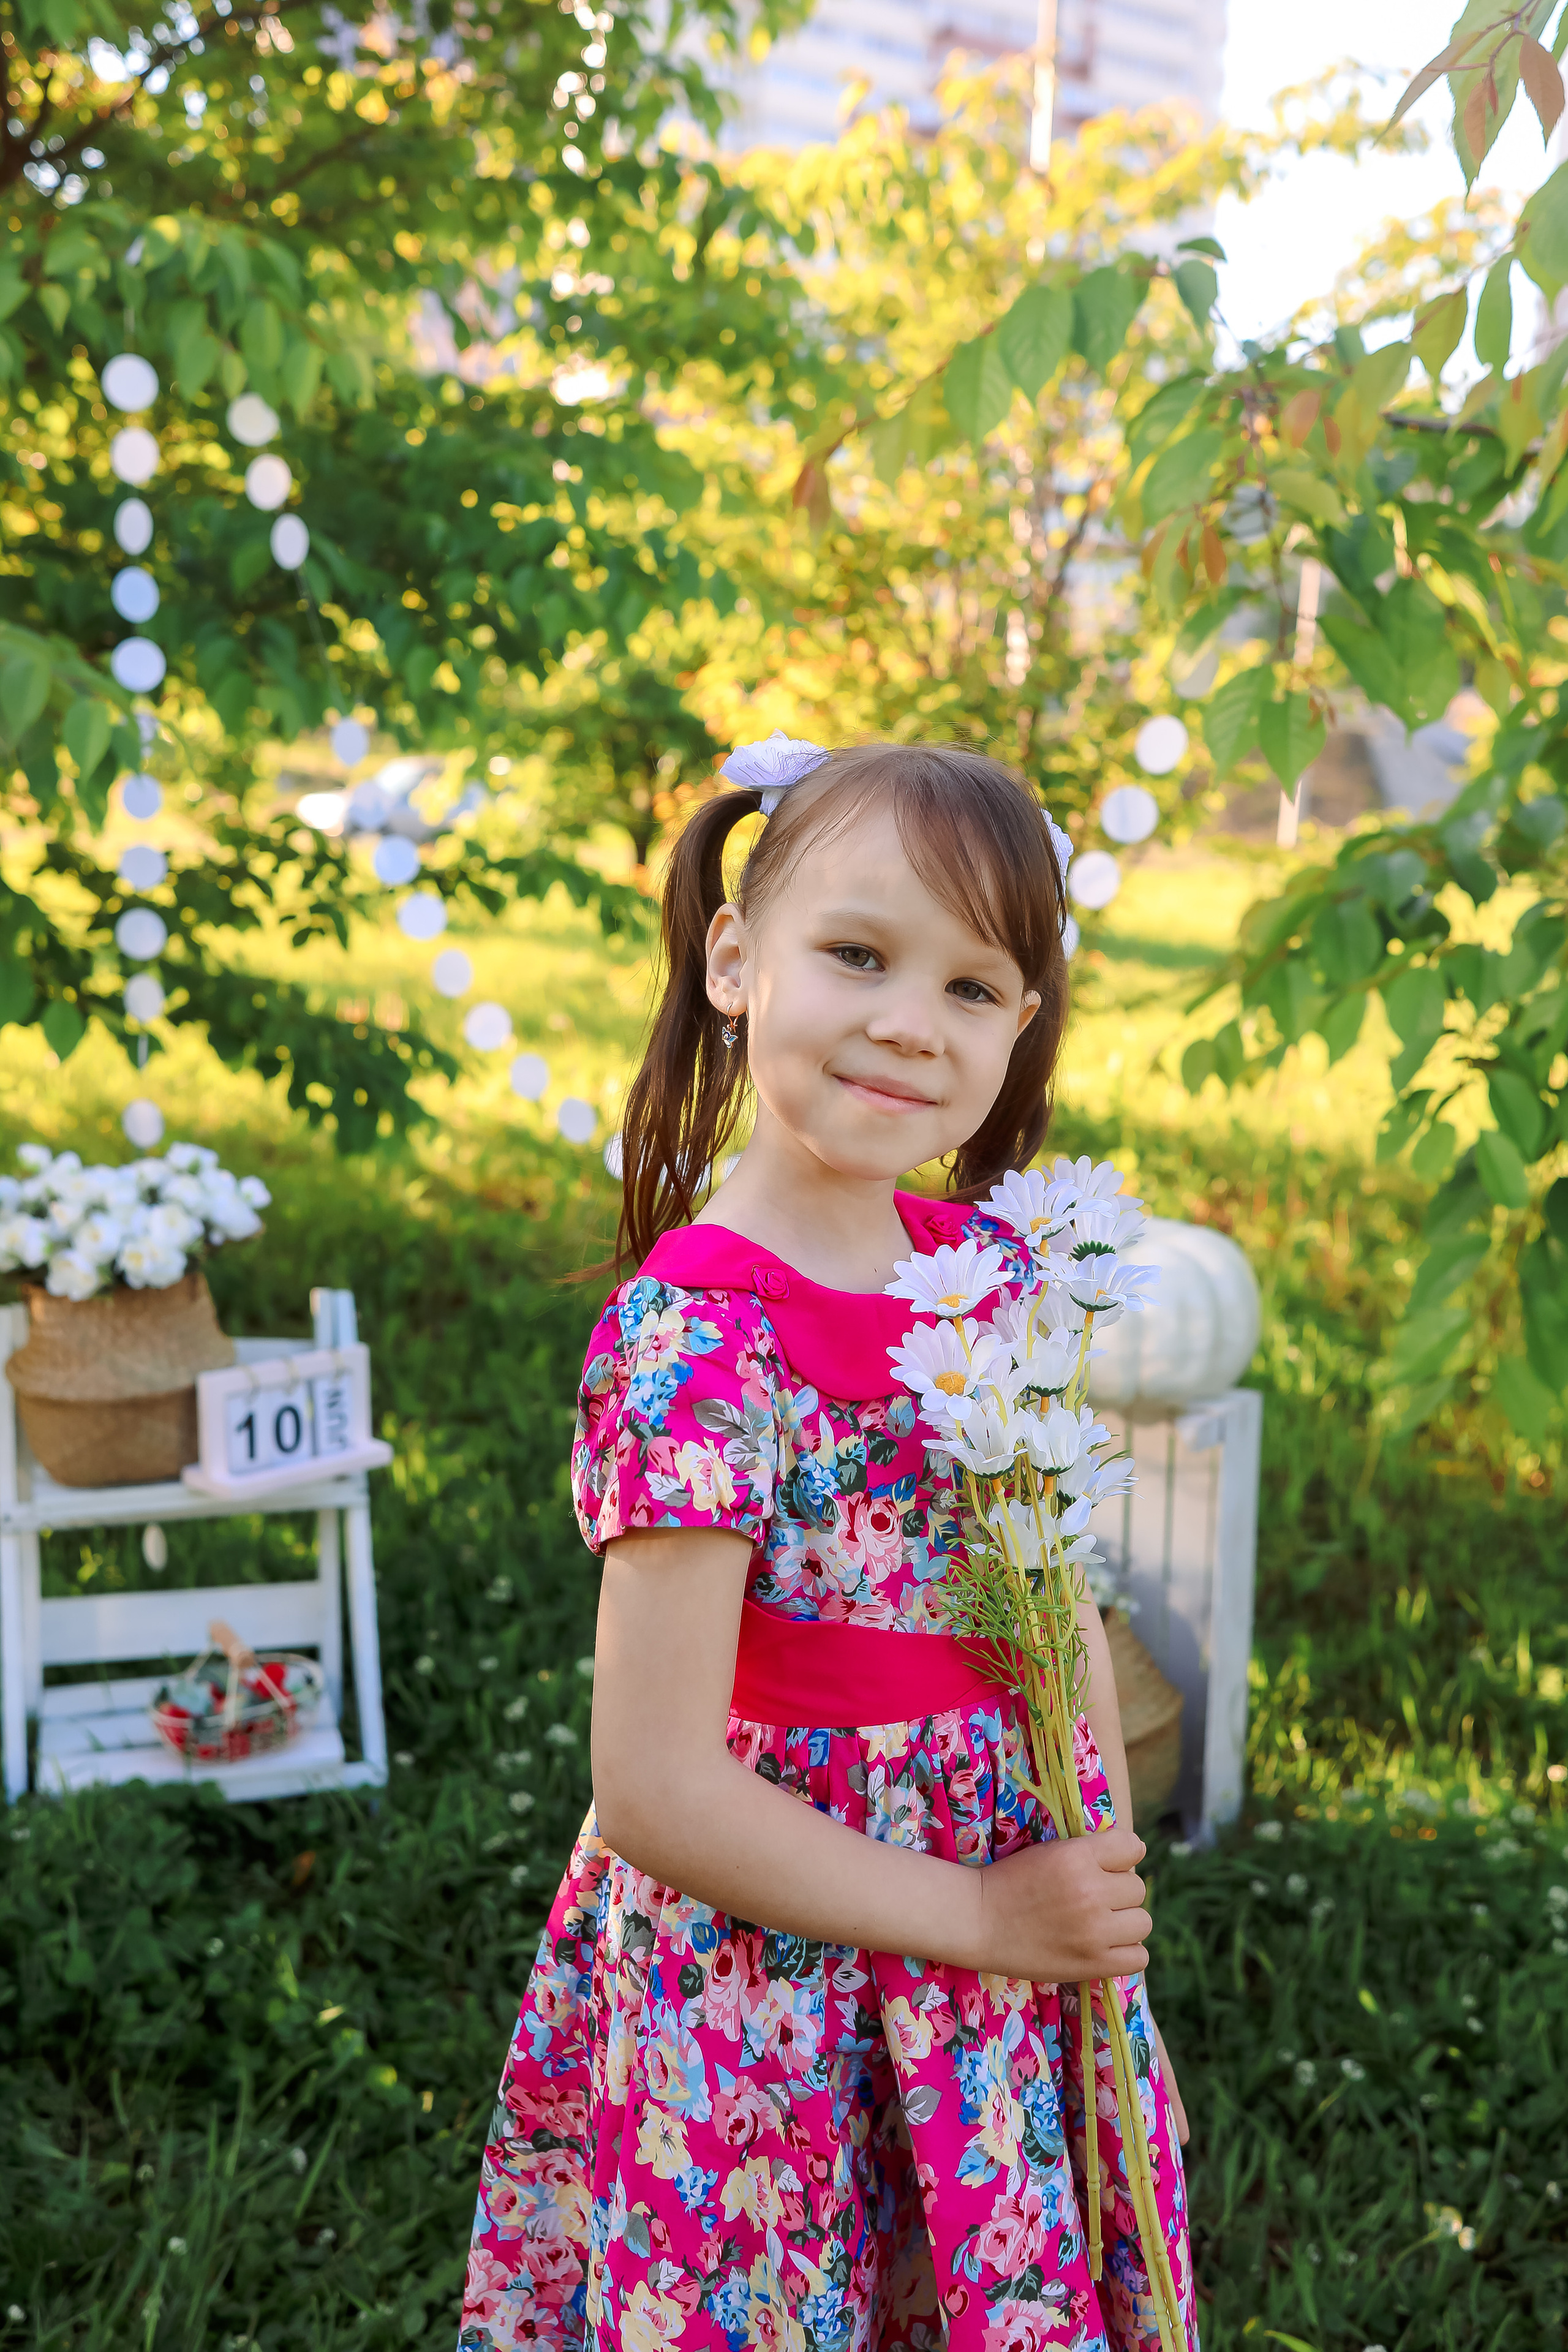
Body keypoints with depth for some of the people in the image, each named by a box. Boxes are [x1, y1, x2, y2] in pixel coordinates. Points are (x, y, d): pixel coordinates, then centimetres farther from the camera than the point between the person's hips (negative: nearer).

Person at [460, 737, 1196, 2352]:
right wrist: (981, 1918, -14)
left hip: (1022, 1904, 6)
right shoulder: (697, 1336, -23)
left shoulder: (995, 1266, -2)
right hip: (771, 1963, -6)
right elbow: (655, 1791, -22)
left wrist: (1106, 1883, -1)